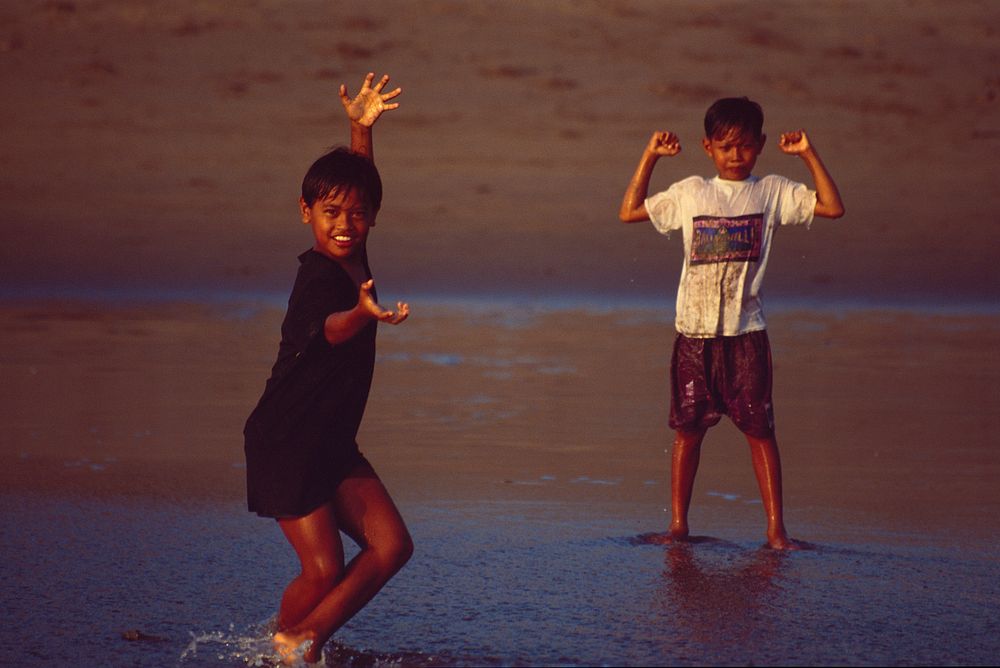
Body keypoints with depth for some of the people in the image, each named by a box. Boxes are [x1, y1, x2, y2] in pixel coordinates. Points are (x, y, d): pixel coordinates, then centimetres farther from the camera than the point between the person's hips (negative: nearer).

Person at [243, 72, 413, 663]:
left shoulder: (352, 256, 2)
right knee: (325, 569, -10)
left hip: (334, 441, 8)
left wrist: (362, 128, 10)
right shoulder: (318, 275, -22)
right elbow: (328, 328, -46)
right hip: (286, 442, -8)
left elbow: (357, 179, 20)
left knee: (392, 545, -3)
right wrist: (366, 313, -66)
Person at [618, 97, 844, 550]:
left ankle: (776, 528, 1)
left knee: (759, 428, -2)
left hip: (746, 331, -1)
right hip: (694, 330, 1)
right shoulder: (690, 193, 8)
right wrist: (650, 157, 7)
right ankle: (678, 523, 14)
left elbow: (833, 207, -2)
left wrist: (808, 154, -5)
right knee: (688, 428, 5)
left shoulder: (772, 192, 5)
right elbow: (629, 213, 11)